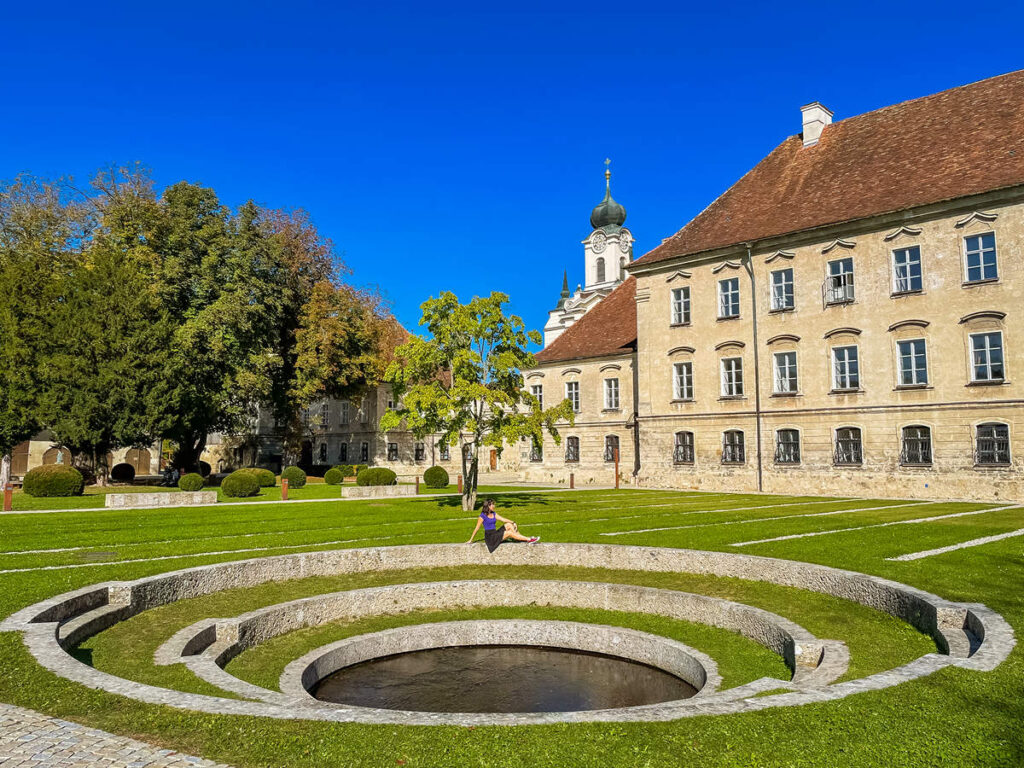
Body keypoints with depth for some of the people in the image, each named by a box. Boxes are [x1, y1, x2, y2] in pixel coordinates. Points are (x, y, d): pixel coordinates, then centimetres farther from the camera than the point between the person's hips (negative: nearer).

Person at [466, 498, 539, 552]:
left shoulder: (494, 514, 11)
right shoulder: (482, 516, -10)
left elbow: (503, 519, 5)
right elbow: (476, 528, -6)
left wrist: (513, 523, -9)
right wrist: (471, 540, -4)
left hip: (496, 533, 7)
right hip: (489, 537, -7)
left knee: (509, 524, -12)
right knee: (509, 533, -20)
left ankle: (523, 538, -13)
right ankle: (529, 539, -18)